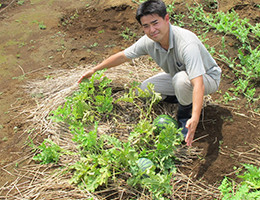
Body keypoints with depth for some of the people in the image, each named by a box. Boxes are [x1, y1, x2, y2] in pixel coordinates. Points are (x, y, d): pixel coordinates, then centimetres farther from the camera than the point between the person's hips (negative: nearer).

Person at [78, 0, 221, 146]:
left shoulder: (187, 44, -39)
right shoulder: (149, 41, -18)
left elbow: (198, 84, -48)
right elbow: (123, 56, -1)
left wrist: (194, 119, -60)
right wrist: (94, 70, 4)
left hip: (207, 77, -6)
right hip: (177, 75, 7)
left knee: (181, 79, -39)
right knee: (143, 90, -5)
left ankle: (185, 117, -9)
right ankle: (186, 98, 11)